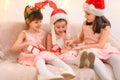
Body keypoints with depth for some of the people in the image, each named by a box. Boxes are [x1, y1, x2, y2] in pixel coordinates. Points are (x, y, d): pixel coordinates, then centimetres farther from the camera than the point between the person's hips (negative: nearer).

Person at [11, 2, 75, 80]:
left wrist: (42, 48, -8)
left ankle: (67, 68, -47)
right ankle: (45, 73, -66)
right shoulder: (24, 34, 1)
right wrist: (28, 43, -22)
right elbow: (13, 48, -10)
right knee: (39, 57, -35)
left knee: (50, 55, -27)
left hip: (40, 54, 4)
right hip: (28, 56, -4)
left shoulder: (42, 33, 11)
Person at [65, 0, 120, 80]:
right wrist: (73, 41, -1)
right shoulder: (85, 24, 3)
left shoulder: (105, 26, -9)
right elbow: (81, 38, 20)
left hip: (104, 49, 0)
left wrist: (82, 47, -17)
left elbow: (101, 45, -15)